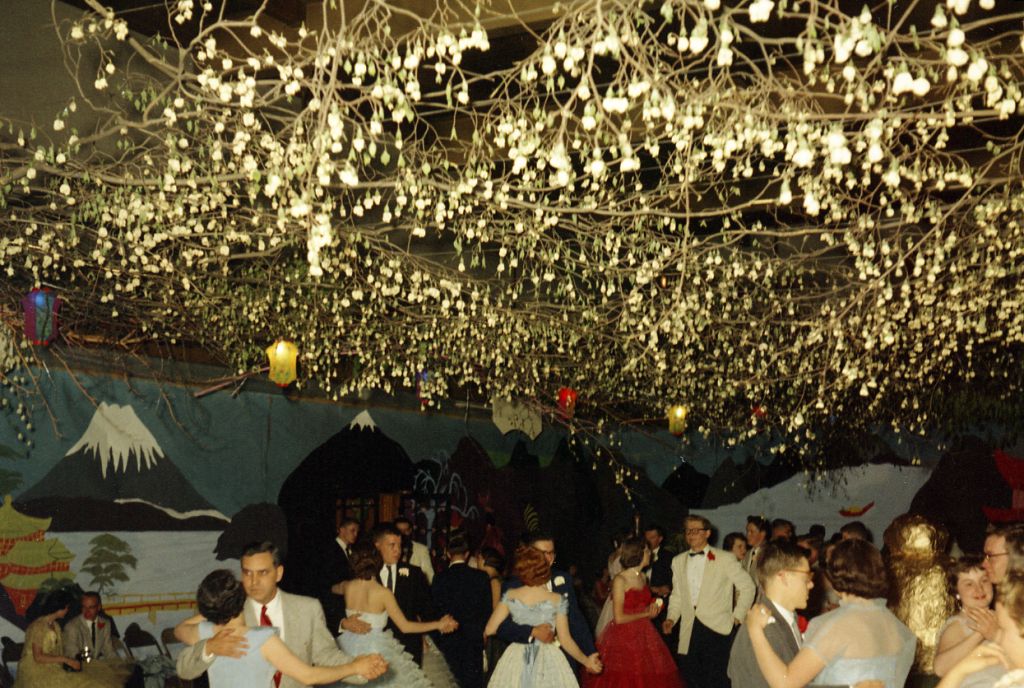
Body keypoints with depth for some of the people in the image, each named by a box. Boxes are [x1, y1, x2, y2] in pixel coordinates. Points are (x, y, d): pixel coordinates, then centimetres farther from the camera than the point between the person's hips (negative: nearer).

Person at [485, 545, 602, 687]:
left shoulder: (510, 596, -5)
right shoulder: (557, 600, -9)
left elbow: (489, 630, -4)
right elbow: (566, 641, -6)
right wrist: (586, 661, 8)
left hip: (516, 662, 2)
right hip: (549, 662, -2)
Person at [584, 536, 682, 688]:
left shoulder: (643, 577, 9)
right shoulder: (620, 580, -13)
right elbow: (619, 618, -16)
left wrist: (652, 609, 3)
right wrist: (646, 614, -9)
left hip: (643, 635, 7)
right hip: (623, 638, -7)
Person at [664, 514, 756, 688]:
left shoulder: (725, 559, 1)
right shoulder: (678, 561, 15)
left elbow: (747, 586, 3)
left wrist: (737, 616, -1)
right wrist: (671, 618, 3)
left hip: (717, 628, -4)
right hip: (690, 632, 4)